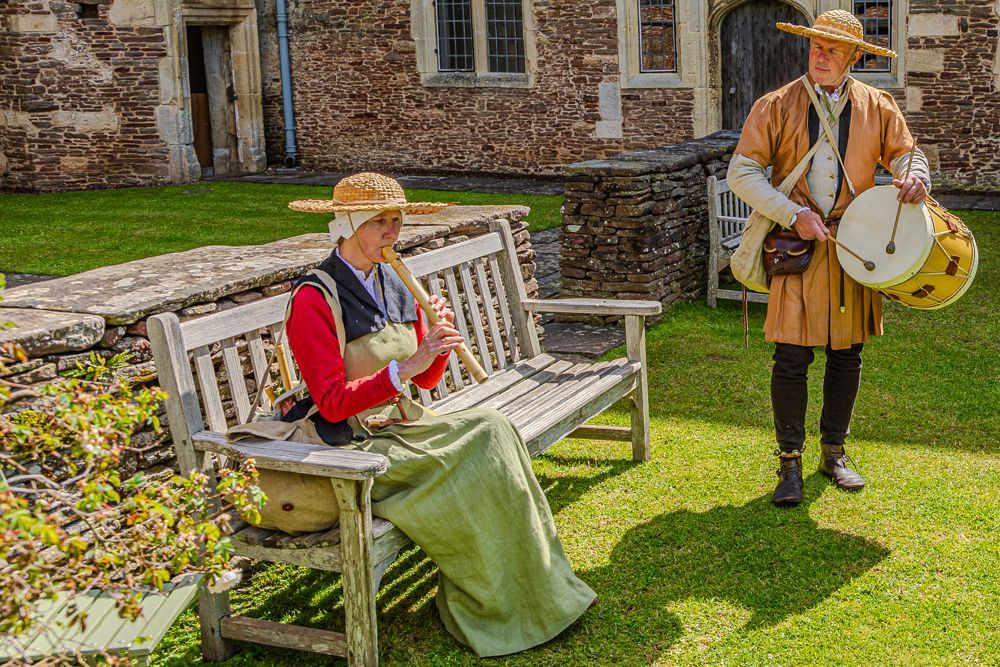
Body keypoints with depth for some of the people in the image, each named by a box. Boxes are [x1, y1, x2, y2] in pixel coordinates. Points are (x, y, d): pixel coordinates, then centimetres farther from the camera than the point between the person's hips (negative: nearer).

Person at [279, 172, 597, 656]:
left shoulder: (396, 285, 10)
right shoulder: (314, 300, -13)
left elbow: (427, 380, 14)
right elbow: (332, 403, -18)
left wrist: (439, 340, -7)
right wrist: (404, 367, -27)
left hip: (405, 426, 7)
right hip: (357, 449, -7)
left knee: (490, 430, -17)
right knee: (474, 470, -23)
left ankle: (540, 590, -11)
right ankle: (499, 609, -7)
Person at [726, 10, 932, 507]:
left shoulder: (878, 107, 6)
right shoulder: (776, 106, -1)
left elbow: (906, 154, 12)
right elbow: (741, 173, -4)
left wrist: (915, 177, -14)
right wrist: (794, 215, -14)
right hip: (798, 245, -3)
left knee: (847, 355, 11)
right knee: (791, 359, -6)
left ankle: (834, 453, 27)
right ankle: (790, 464, 8)